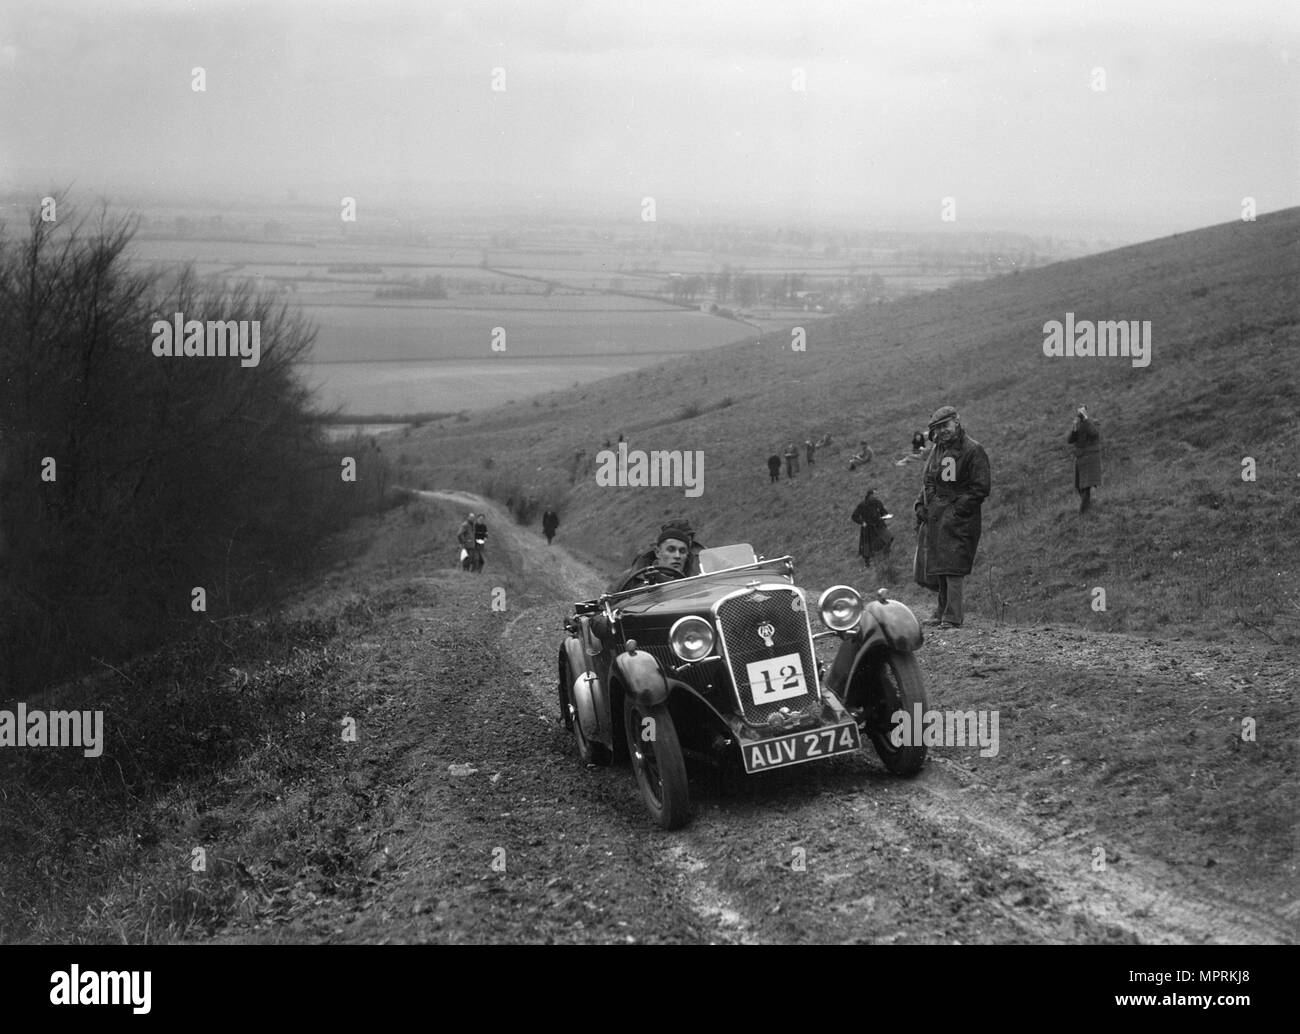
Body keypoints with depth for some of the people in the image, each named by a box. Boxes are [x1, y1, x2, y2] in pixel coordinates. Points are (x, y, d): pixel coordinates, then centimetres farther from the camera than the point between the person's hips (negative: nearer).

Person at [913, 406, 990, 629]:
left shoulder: (973, 451, -7)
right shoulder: (938, 449, 15)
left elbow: (980, 489, -10)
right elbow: (928, 482, 23)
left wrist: (959, 510, -15)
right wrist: (921, 508, 13)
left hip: (959, 517, -7)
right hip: (935, 517, 7)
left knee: (952, 567, -14)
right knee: (939, 568, 10)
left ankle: (953, 617, -15)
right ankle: (943, 610, 20)